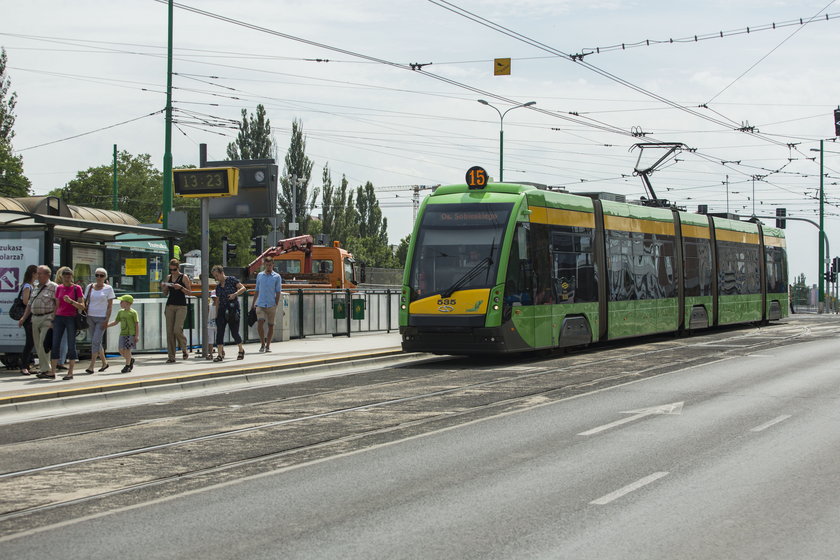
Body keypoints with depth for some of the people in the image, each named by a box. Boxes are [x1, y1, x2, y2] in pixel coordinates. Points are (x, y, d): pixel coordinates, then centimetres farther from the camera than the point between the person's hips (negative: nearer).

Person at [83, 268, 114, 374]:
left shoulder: (108, 289, -2)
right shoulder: (90, 287, 8)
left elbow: (110, 306, -4)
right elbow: (85, 302, 13)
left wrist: (107, 320, -12)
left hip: (102, 318, -5)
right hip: (91, 317, 5)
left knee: (96, 341, -13)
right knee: (95, 341, 9)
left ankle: (91, 366, -11)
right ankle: (104, 362, 25)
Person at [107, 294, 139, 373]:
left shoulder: (133, 313, -6)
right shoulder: (120, 312, 12)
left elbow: (137, 324, -7)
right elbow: (116, 322, 19)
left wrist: (137, 335, -12)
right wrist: (107, 325, 7)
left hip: (131, 334, -6)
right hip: (122, 334, 6)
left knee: (127, 349, -7)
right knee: (121, 350, 1)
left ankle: (127, 365, 6)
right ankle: (130, 360, 25)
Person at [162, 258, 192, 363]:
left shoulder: (184, 277, -1)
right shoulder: (168, 277, 13)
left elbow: (189, 292, -3)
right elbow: (165, 294, 17)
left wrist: (181, 287, -17)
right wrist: (164, 287, -3)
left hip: (181, 306, -5)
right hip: (170, 305, 5)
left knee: (177, 330, -16)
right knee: (169, 331, -1)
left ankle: (185, 349, 10)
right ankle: (171, 357, 3)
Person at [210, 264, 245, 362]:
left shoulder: (232, 280, -3)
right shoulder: (218, 286, 13)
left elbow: (243, 288, -9)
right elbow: (217, 301, 18)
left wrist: (235, 294, -24)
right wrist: (216, 314, 14)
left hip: (233, 309, -5)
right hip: (222, 310, 5)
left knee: (234, 332, 0)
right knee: (219, 332, -6)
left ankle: (241, 350, 24)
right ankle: (220, 354, -5)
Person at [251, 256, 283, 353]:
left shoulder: (277, 277, 2)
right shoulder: (259, 275, 10)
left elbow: (278, 292, 2)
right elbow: (256, 290, 16)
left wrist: (276, 305, -5)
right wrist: (254, 303, 11)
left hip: (271, 305, -1)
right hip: (260, 304, 1)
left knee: (271, 326, 4)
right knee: (260, 324, -12)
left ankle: (268, 345, 16)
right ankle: (262, 344, 3)